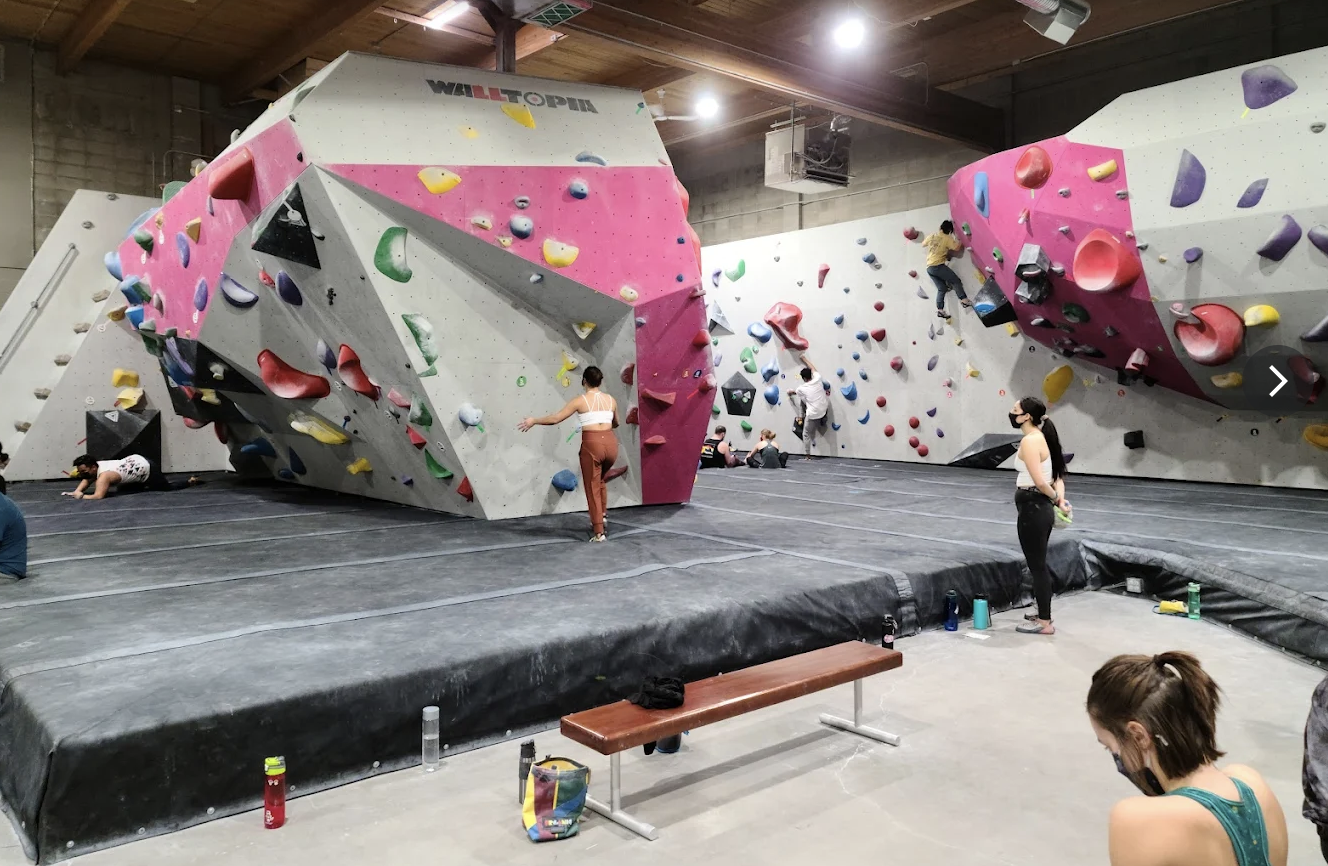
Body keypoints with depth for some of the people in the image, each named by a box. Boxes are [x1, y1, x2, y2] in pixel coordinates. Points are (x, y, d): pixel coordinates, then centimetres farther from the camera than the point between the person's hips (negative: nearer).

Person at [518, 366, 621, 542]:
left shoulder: (580, 400, -1)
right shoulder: (611, 399, 11)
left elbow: (555, 418, -2)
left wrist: (534, 421, 11)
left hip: (592, 444, -4)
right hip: (610, 442, 4)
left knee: (593, 488, 7)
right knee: (600, 480, 32)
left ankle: (599, 533, 8)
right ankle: (601, 516, 30)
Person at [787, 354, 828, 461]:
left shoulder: (802, 388, -6)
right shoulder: (818, 380, -3)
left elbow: (793, 392, 18)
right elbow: (813, 369, 18)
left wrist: (789, 393, 43)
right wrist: (805, 359, 31)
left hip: (812, 415, -4)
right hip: (824, 411, 4)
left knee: (806, 434, 12)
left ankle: (807, 456, 15)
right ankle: (822, 421, 38)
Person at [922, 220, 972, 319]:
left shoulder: (932, 235, 13)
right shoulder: (947, 238, -4)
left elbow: (923, 244, 28)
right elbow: (957, 248, -10)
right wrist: (961, 244, 10)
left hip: (929, 268, 7)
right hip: (938, 266, -7)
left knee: (942, 288, 9)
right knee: (956, 281, -2)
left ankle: (940, 309, -3)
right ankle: (964, 299, -16)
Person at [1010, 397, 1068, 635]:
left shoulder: (1029, 441, -18)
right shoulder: (1040, 437, 12)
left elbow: (1040, 482, -23)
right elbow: (1057, 475, 12)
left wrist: (1056, 499, -7)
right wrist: (1060, 498, -1)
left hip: (1033, 508, -10)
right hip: (1040, 508, 10)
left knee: (1036, 566, 1)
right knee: (1039, 565, 20)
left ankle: (1045, 622, 10)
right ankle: (1043, 613, 33)